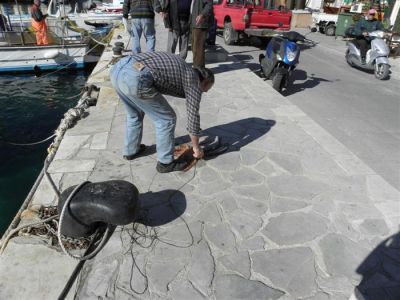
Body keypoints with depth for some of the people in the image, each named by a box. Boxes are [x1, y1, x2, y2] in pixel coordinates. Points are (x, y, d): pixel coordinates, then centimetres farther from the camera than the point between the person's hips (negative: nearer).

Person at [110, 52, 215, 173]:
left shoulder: (179, 67, 32)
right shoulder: (193, 80, 11)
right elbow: (193, 116, 12)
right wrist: (196, 147, 23)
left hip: (118, 69, 9)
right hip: (135, 79, -9)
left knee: (135, 114, 32)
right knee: (166, 119, 9)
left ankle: (131, 150, 48)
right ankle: (165, 162, 23)